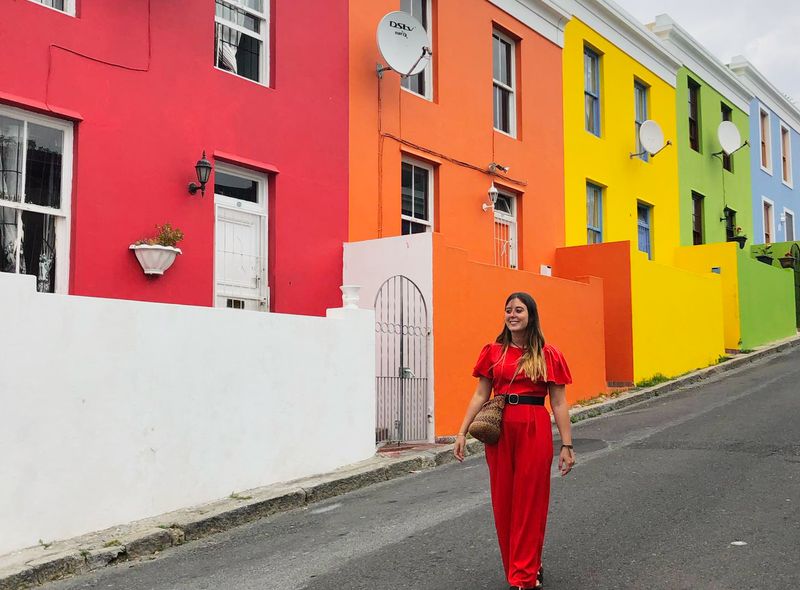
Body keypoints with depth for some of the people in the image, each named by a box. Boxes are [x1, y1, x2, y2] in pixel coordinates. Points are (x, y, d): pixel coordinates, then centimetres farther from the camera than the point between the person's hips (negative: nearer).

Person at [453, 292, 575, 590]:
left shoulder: (548, 354, 0)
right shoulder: (493, 352, 7)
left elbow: (559, 403, 0)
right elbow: (480, 395, 8)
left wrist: (567, 445, -3)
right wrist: (462, 432, 1)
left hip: (534, 431, -3)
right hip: (500, 429, 3)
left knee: (530, 502, 1)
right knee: (502, 501, 8)